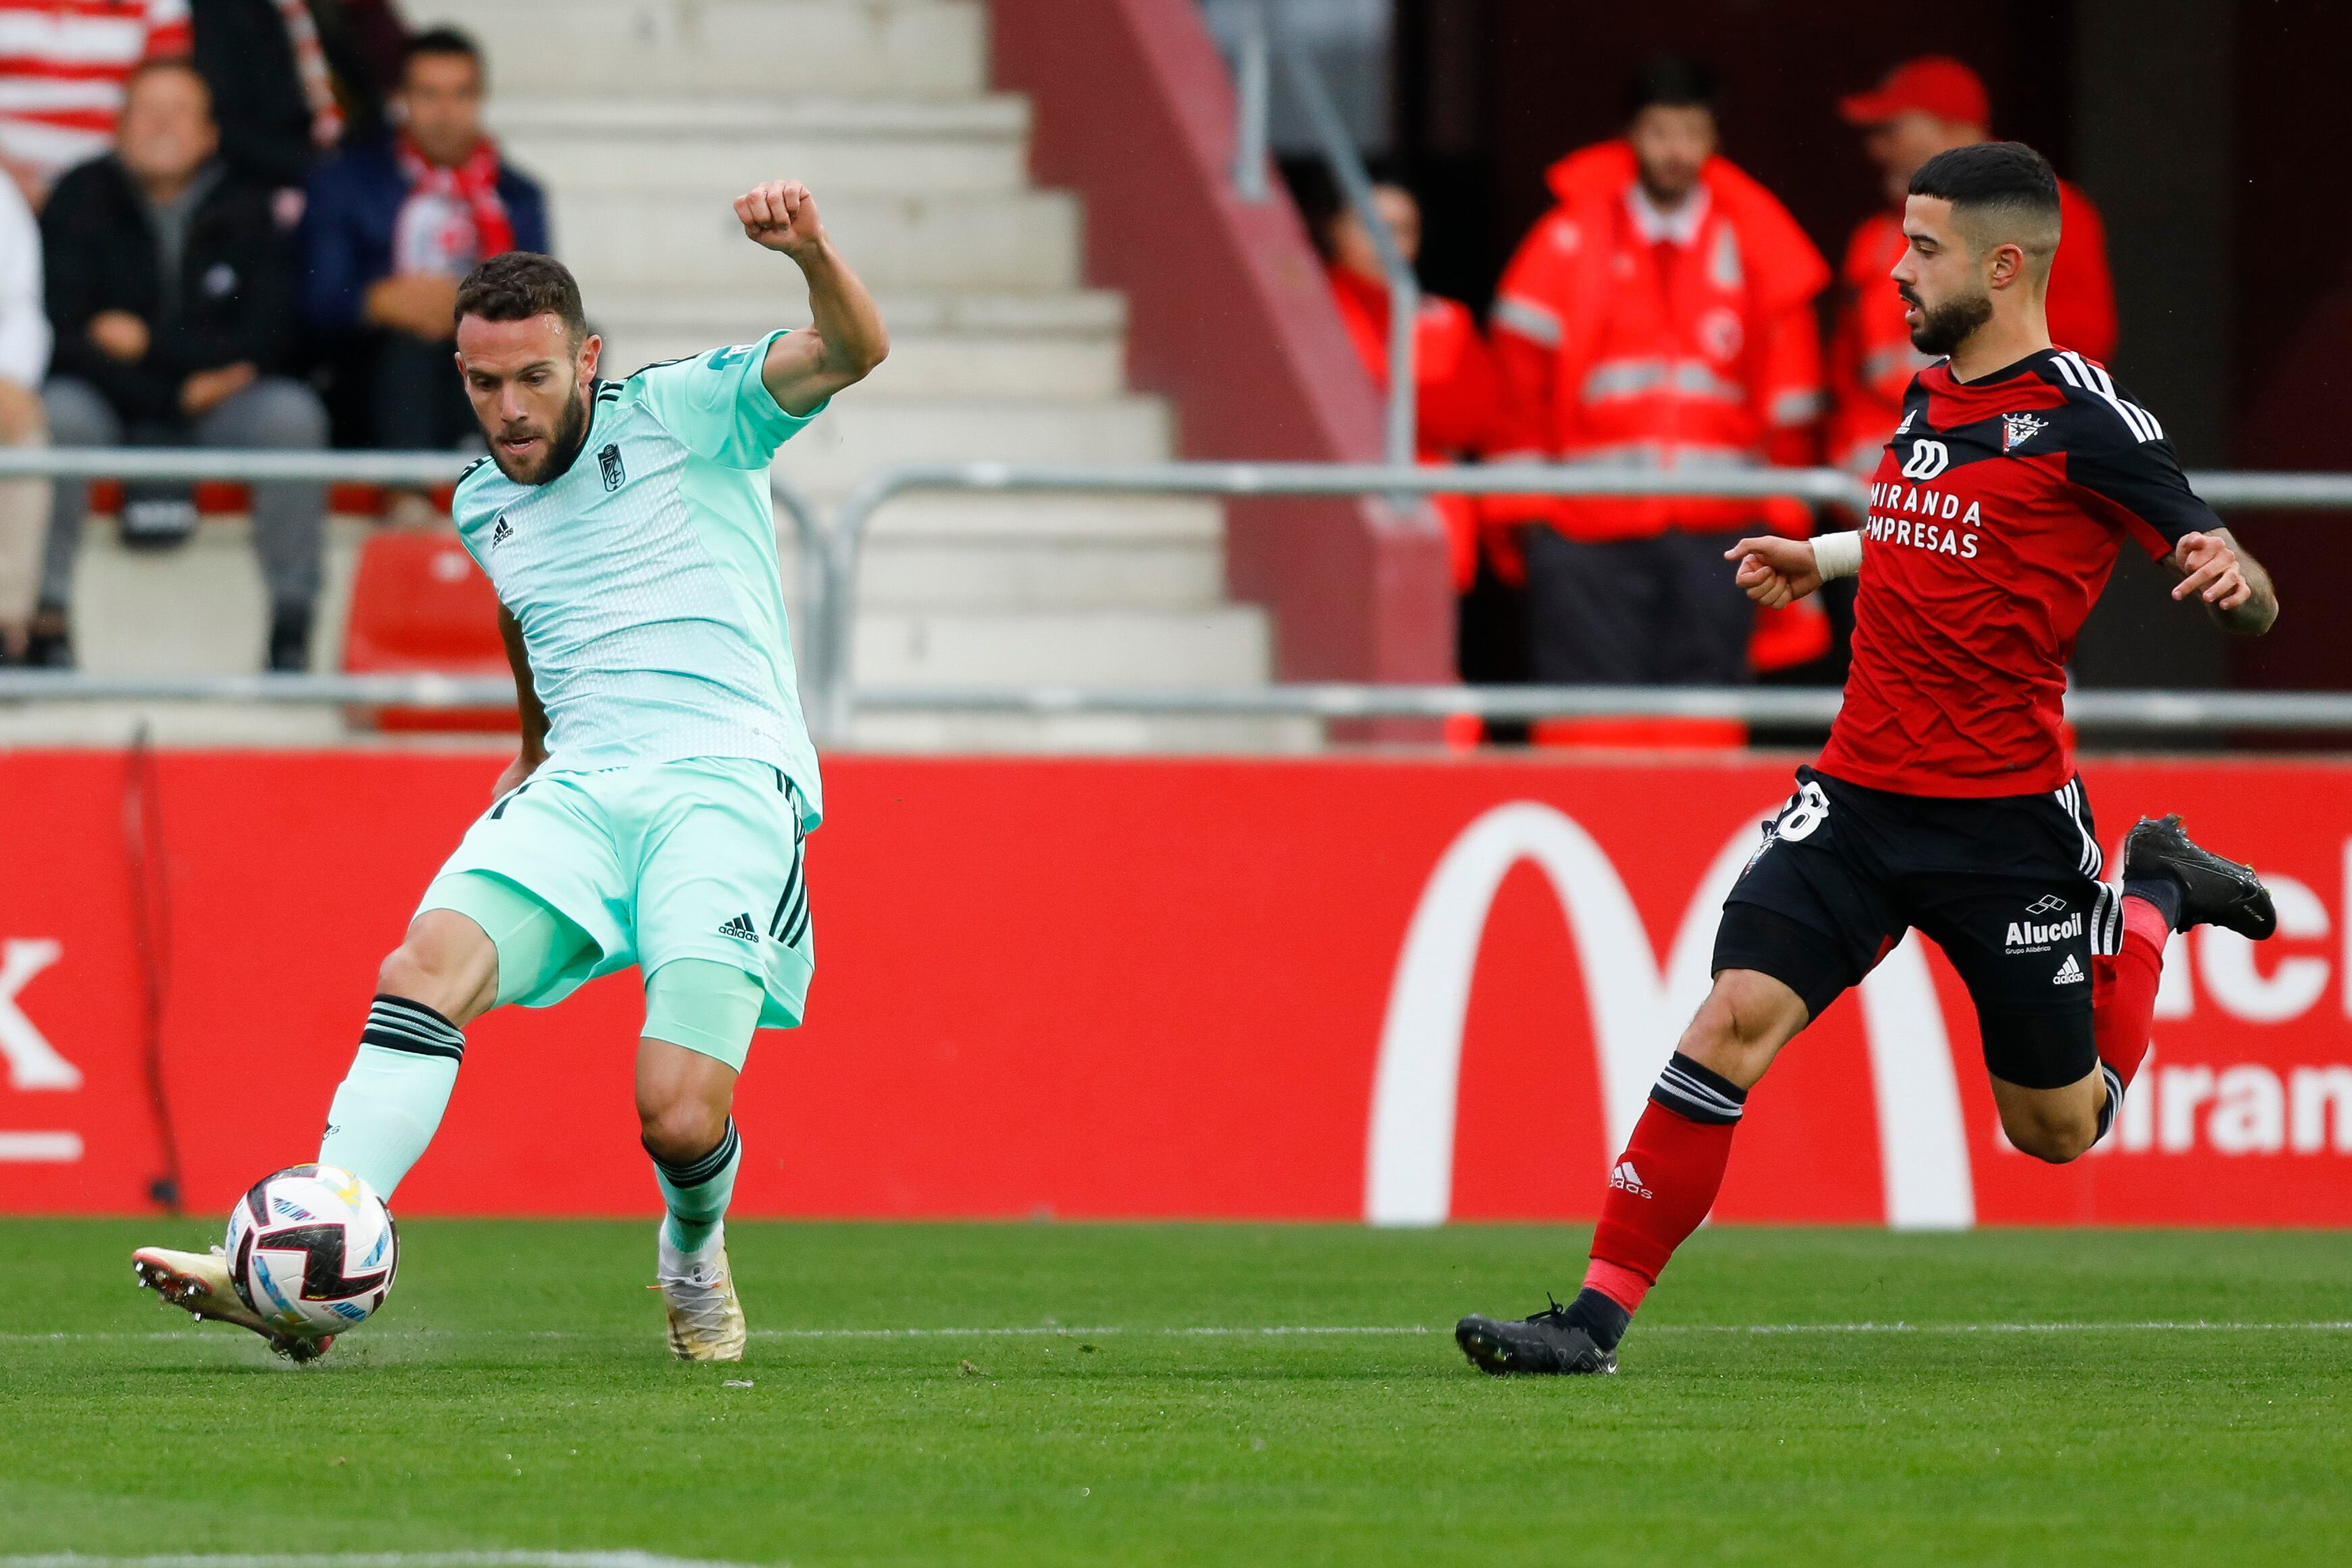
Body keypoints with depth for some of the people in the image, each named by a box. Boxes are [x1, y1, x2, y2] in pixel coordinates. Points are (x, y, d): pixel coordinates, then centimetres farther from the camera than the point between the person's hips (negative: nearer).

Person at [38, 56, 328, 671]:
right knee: (60, 412, -34)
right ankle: (45, 615, -27)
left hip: (216, 409, 1)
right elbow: (66, 339, -11)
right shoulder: (82, 200, -4)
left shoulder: (244, 210, -1)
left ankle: (292, 629, -24)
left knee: (291, 413, -28)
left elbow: (266, 339, -7)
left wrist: (150, 343, -15)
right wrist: (178, 390, -17)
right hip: (112, 405, -1)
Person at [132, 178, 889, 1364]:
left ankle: (694, 1254, 19)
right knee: (426, 967, -25)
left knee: (681, 1119, -19)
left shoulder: (683, 413, 3)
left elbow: (853, 353, -11)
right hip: (576, 795, 5)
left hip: (728, 786, -5)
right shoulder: (483, 506, 18)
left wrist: (811, 252, -29)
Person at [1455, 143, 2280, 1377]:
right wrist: (1823, 560, 24)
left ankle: (2152, 892, 36)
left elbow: (2247, 602, -11)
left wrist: (2231, 579, -33)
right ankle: (1598, 1315, -14)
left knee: (2056, 1128, 9)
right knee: (1735, 1018, -15)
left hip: (2006, 818, -5)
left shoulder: (2082, 418, -11)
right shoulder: (1929, 396, 10)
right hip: (1860, 796, 5)